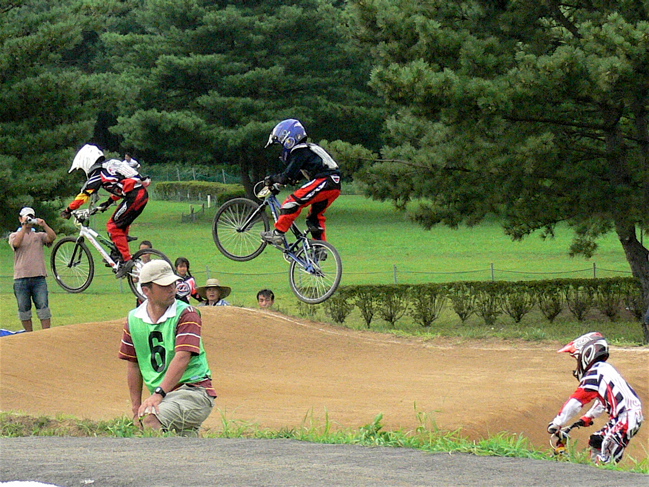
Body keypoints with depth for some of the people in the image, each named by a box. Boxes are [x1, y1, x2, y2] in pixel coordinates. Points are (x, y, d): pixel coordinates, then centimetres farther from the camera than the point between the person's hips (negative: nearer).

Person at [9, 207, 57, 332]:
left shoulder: (39, 236, 15)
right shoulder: (14, 236, 11)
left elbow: (52, 237, -4)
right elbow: (16, 243, -12)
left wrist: (44, 225, -18)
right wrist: (24, 227, -15)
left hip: (39, 278, 0)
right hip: (21, 278, 0)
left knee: (43, 307, -7)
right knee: (24, 309, 4)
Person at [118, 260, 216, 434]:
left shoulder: (186, 314, -5)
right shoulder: (134, 319, 10)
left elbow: (182, 357, -18)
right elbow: (133, 364, 15)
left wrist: (159, 394, -28)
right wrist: (136, 407, 11)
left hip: (193, 390, -6)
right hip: (162, 396, 6)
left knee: (152, 419, -30)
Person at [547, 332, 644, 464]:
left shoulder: (595, 373, -12)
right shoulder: (606, 369, 18)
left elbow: (575, 402, -15)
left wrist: (556, 424, -11)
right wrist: (587, 418, 37)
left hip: (625, 419, -10)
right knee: (595, 443, 18)